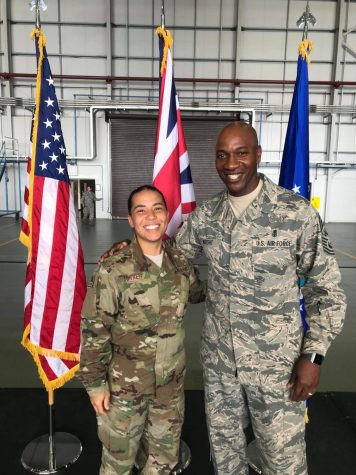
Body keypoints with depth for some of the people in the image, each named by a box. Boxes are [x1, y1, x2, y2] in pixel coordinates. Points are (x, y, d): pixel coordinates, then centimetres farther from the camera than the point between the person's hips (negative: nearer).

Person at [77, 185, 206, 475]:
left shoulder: (180, 263, -5)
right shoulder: (114, 270, -20)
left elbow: (199, 293, 16)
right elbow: (94, 330, -13)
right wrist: (95, 382, -10)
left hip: (171, 384, 4)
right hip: (125, 386, -4)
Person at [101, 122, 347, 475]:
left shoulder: (297, 212, -14)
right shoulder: (205, 215, -2)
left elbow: (325, 288, -7)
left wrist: (313, 355, -10)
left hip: (276, 363, -3)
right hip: (217, 358, 4)